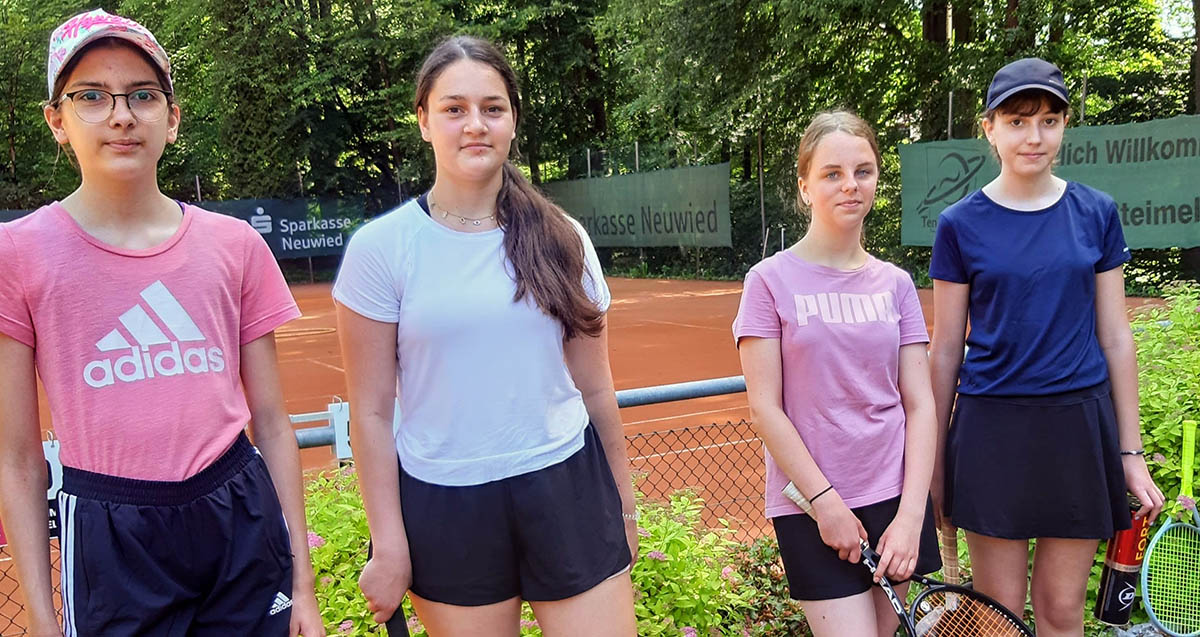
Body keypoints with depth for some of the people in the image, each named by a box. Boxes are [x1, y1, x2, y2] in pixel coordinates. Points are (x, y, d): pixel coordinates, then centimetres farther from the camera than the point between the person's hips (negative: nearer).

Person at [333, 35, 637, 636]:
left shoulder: (562, 239, 2)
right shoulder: (380, 248, -5)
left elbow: (594, 388, 9)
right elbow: (371, 412, -3)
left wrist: (623, 503, 14)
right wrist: (389, 545, -3)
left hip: (567, 494, 2)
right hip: (444, 508, -1)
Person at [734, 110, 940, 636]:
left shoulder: (895, 284, 6)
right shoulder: (771, 281, -5)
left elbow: (919, 404, 3)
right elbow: (765, 407, -8)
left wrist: (910, 514, -6)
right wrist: (826, 502, -11)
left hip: (895, 501, 4)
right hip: (810, 508, -3)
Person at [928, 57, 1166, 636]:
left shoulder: (1096, 213, 3)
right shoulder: (960, 225, -2)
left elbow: (1115, 338, 6)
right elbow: (946, 350, 2)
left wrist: (1130, 452, 5)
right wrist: (934, 459, 3)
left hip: (1079, 428, 2)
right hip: (992, 430, -2)